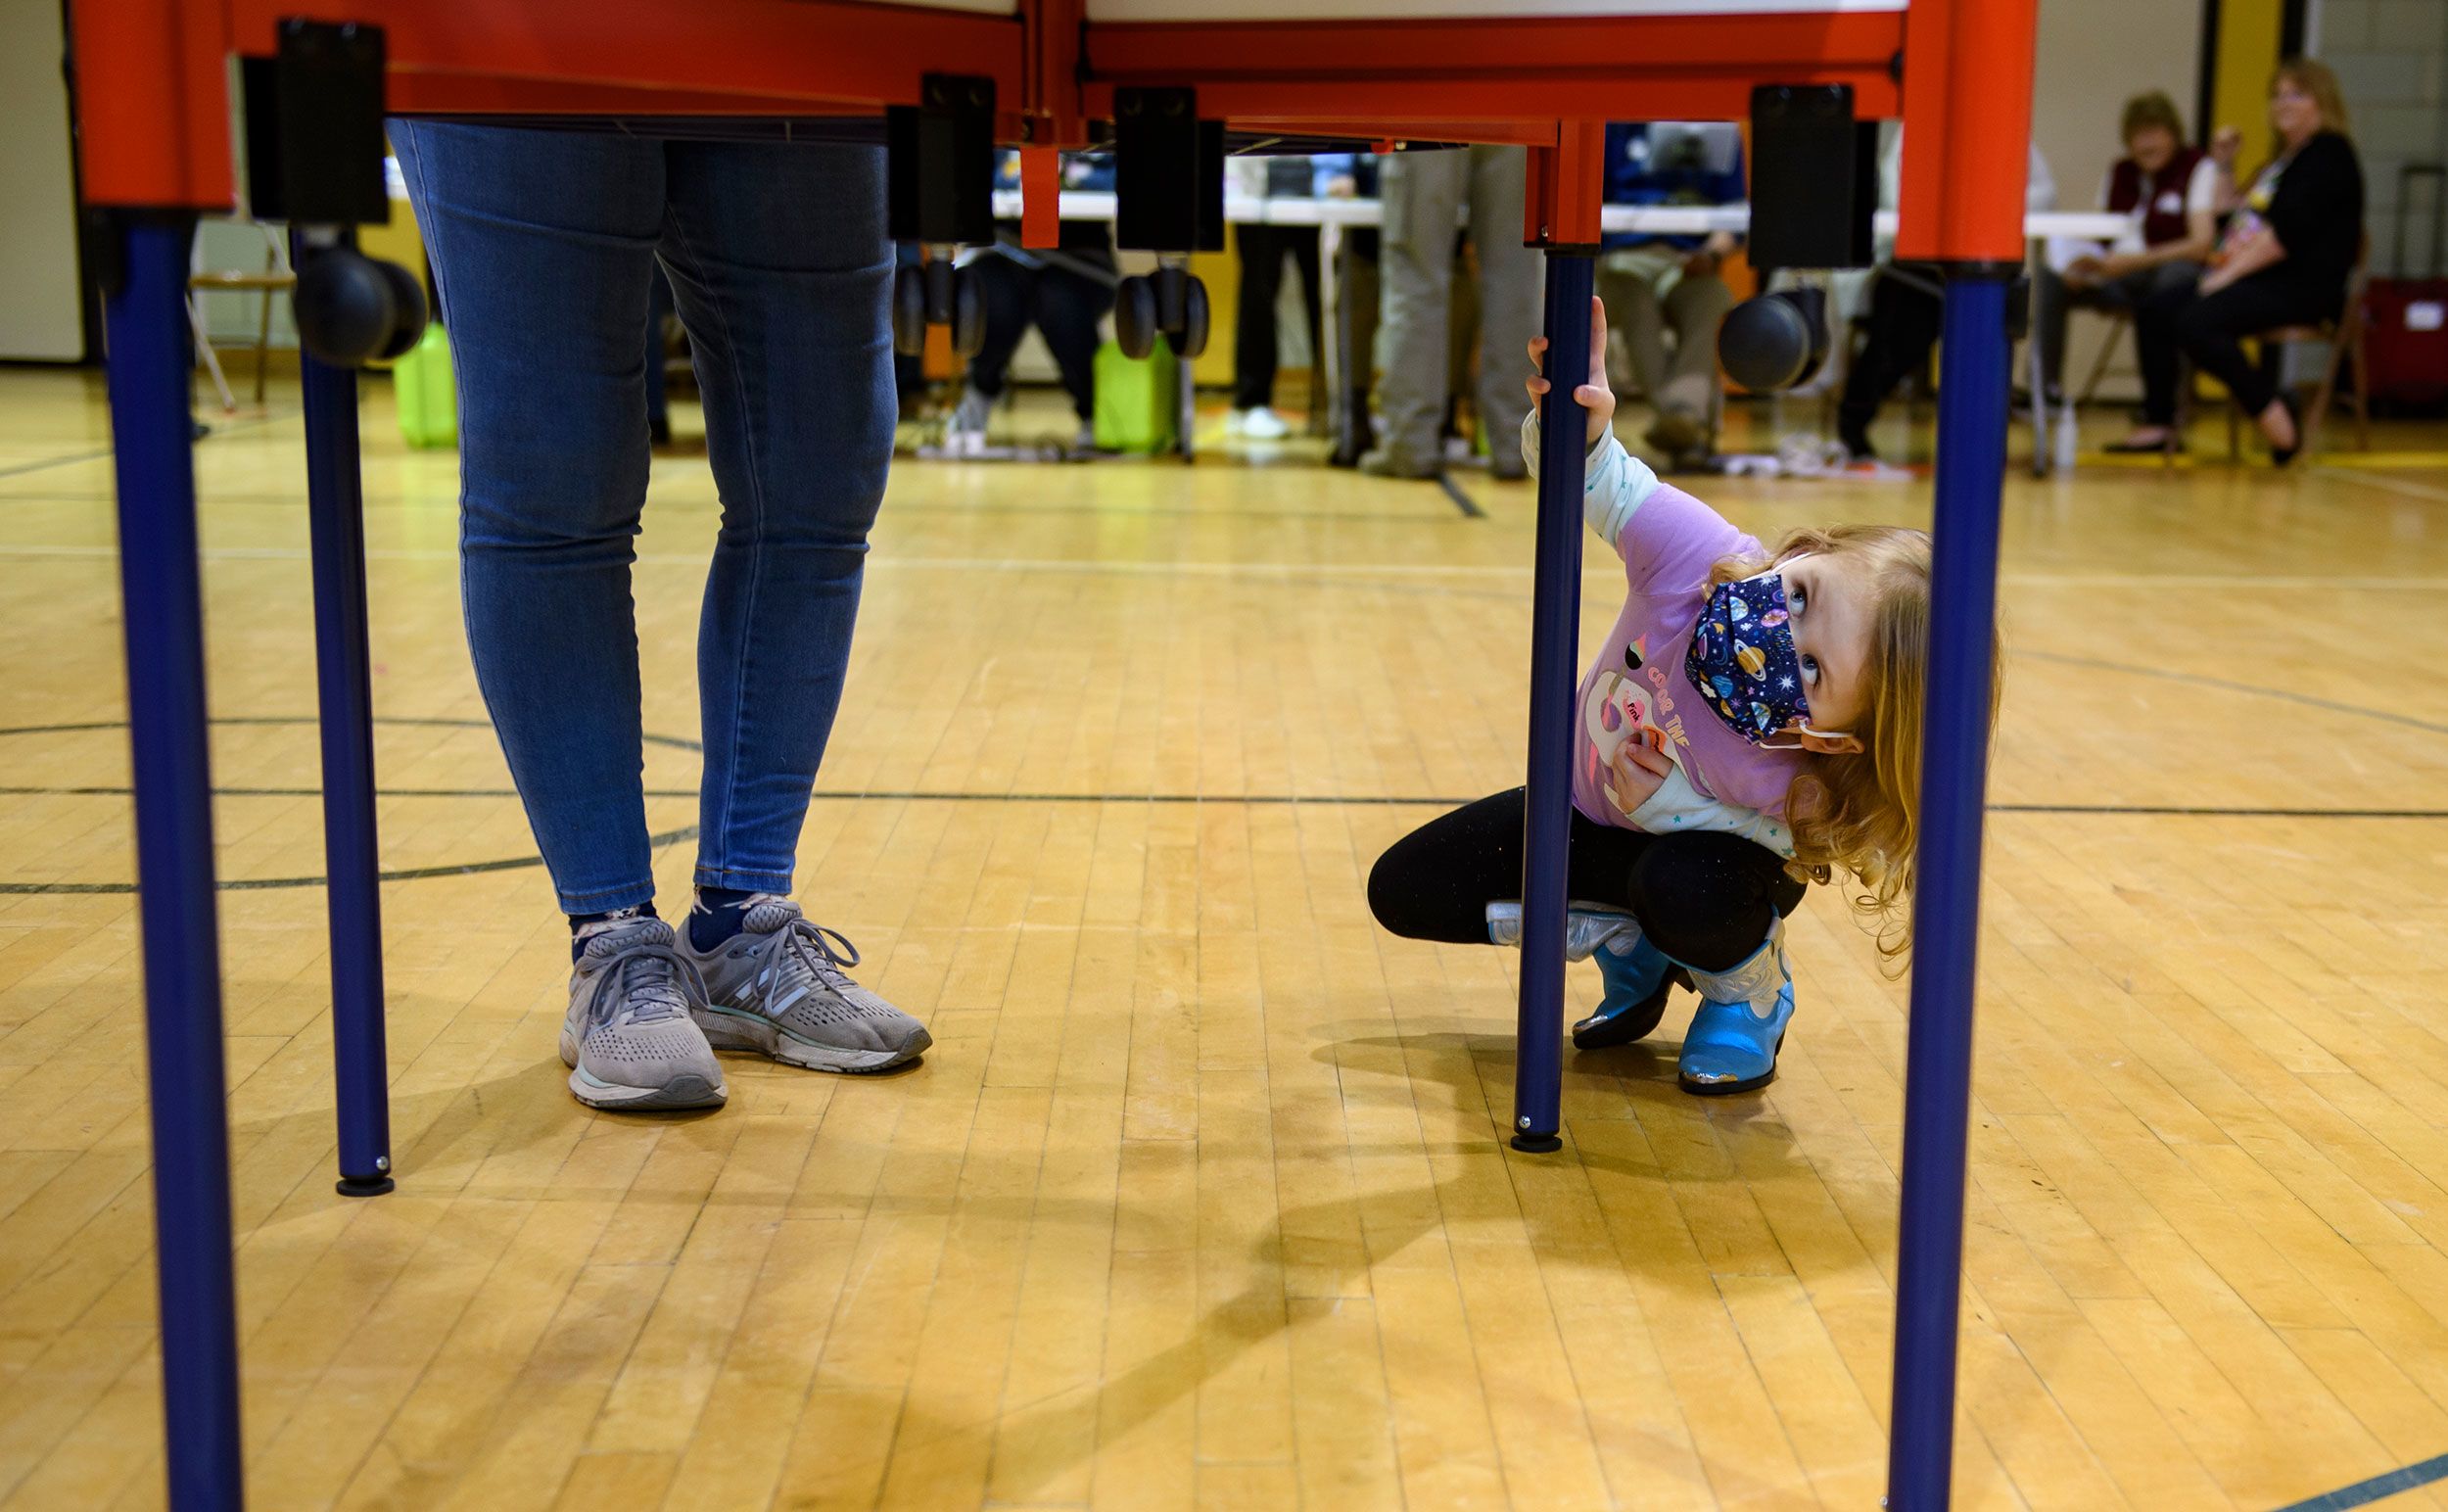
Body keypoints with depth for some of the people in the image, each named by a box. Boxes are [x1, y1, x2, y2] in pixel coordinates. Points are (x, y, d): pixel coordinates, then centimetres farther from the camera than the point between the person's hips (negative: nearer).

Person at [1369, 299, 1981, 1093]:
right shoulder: (1693, 550, -38)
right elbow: (1596, 482, -27)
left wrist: (1668, 803, -36)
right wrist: (1575, 423, -50)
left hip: (1701, 843, -4)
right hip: (1592, 804, 4)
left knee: (1680, 887, -41)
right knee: (1402, 889, -5)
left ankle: (1753, 987, -1)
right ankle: (1627, 942, 14)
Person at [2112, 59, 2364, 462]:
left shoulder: (2330, 155, -7)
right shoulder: (2283, 158, 24)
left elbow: (2288, 232, -18)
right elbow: (2251, 224, 25)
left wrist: (2232, 273, -18)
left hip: (2301, 286, -10)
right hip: (2258, 279, 10)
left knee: (2196, 322, -30)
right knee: (2154, 311, -2)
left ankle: (2272, 412, -19)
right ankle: (2159, 424, -3)